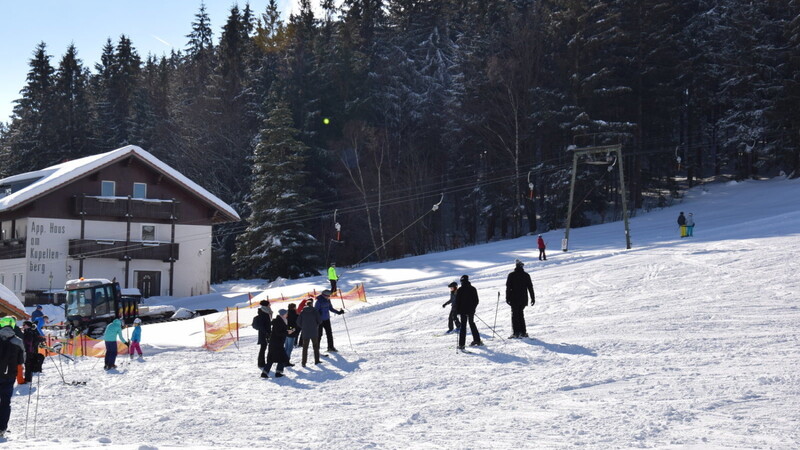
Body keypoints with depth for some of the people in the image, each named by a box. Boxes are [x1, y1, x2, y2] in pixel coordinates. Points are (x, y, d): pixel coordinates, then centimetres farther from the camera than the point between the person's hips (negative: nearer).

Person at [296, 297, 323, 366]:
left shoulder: (302, 312, -2)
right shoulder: (315, 311, -6)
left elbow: (298, 322, -2)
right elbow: (320, 321, -7)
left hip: (305, 332, 1)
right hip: (314, 332, -1)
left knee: (305, 347, 7)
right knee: (315, 346, 15)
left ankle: (304, 362, 2)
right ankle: (316, 360, 19)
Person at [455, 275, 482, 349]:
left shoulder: (460, 290, -10)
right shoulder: (473, 289, 1)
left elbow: (457, 302, -9)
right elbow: (477, 301, 7)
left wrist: (457, 310, 1)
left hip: (463, 311, -3)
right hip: (471, 310, 3)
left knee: (463, 326, -1)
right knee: (472, 324, 21)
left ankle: (461, 344, -5)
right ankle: (477, 340, 24)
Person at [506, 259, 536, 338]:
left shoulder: (511, 275, -7)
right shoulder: (526, 275, 2)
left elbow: (508, 287, -6)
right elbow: (530, 287, 6)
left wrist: (507, 298, 0)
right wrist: (533, 298, 11)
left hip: (514, 299, -3)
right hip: (523, 299, 3)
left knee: (515, 315, 2)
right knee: (521, 314, 16)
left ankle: (516, 333, -5)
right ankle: (523, 332, 14)